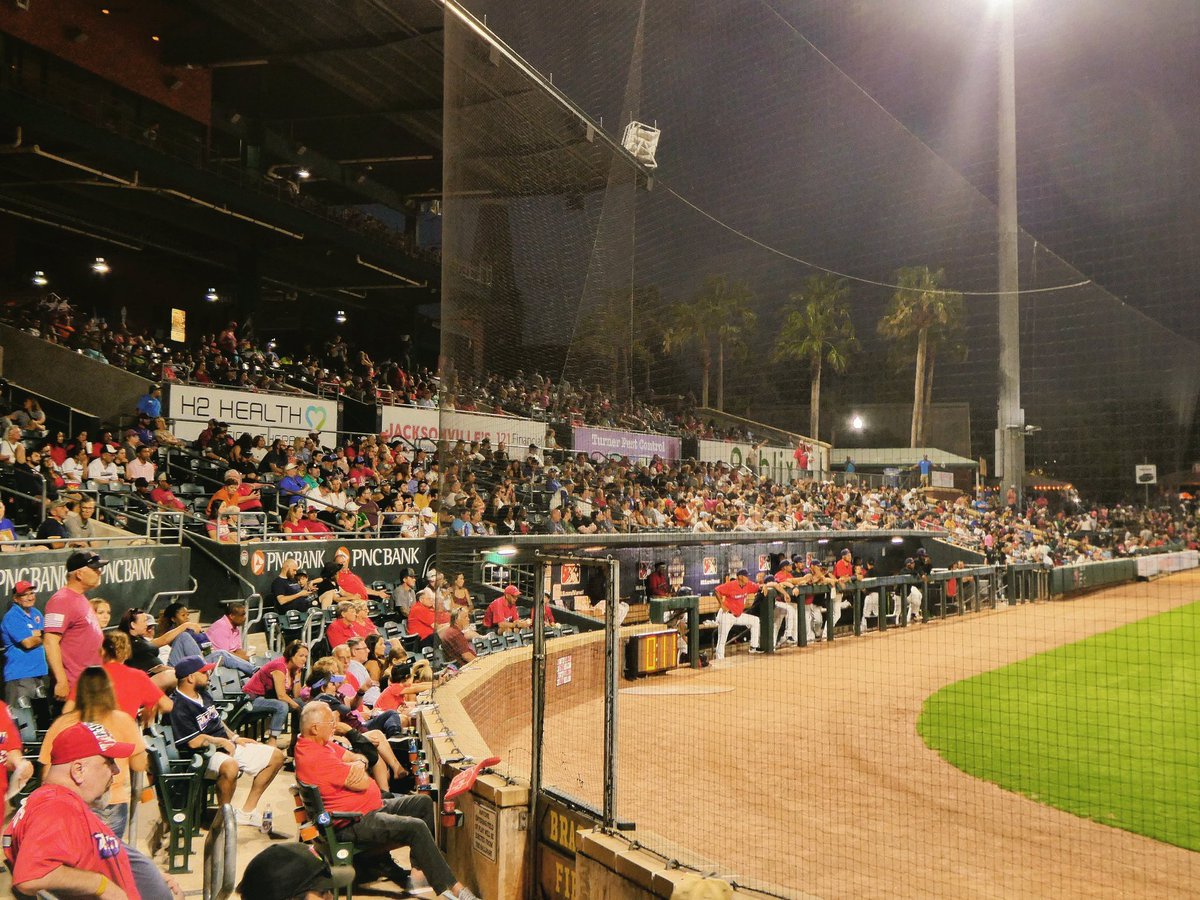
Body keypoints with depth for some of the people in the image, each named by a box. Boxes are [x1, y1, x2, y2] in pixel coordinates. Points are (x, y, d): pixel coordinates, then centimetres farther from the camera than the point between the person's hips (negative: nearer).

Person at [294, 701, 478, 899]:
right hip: (353, 824, -12)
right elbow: (363, 783, -24)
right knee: (416, 827, -24)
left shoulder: (320, 743, 9)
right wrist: (351, 768, -4)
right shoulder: (316, 757, -25)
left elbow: (356, 757, 14)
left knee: (423, 802, 9)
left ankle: (419, 871, 7)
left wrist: (359, 764, -10)